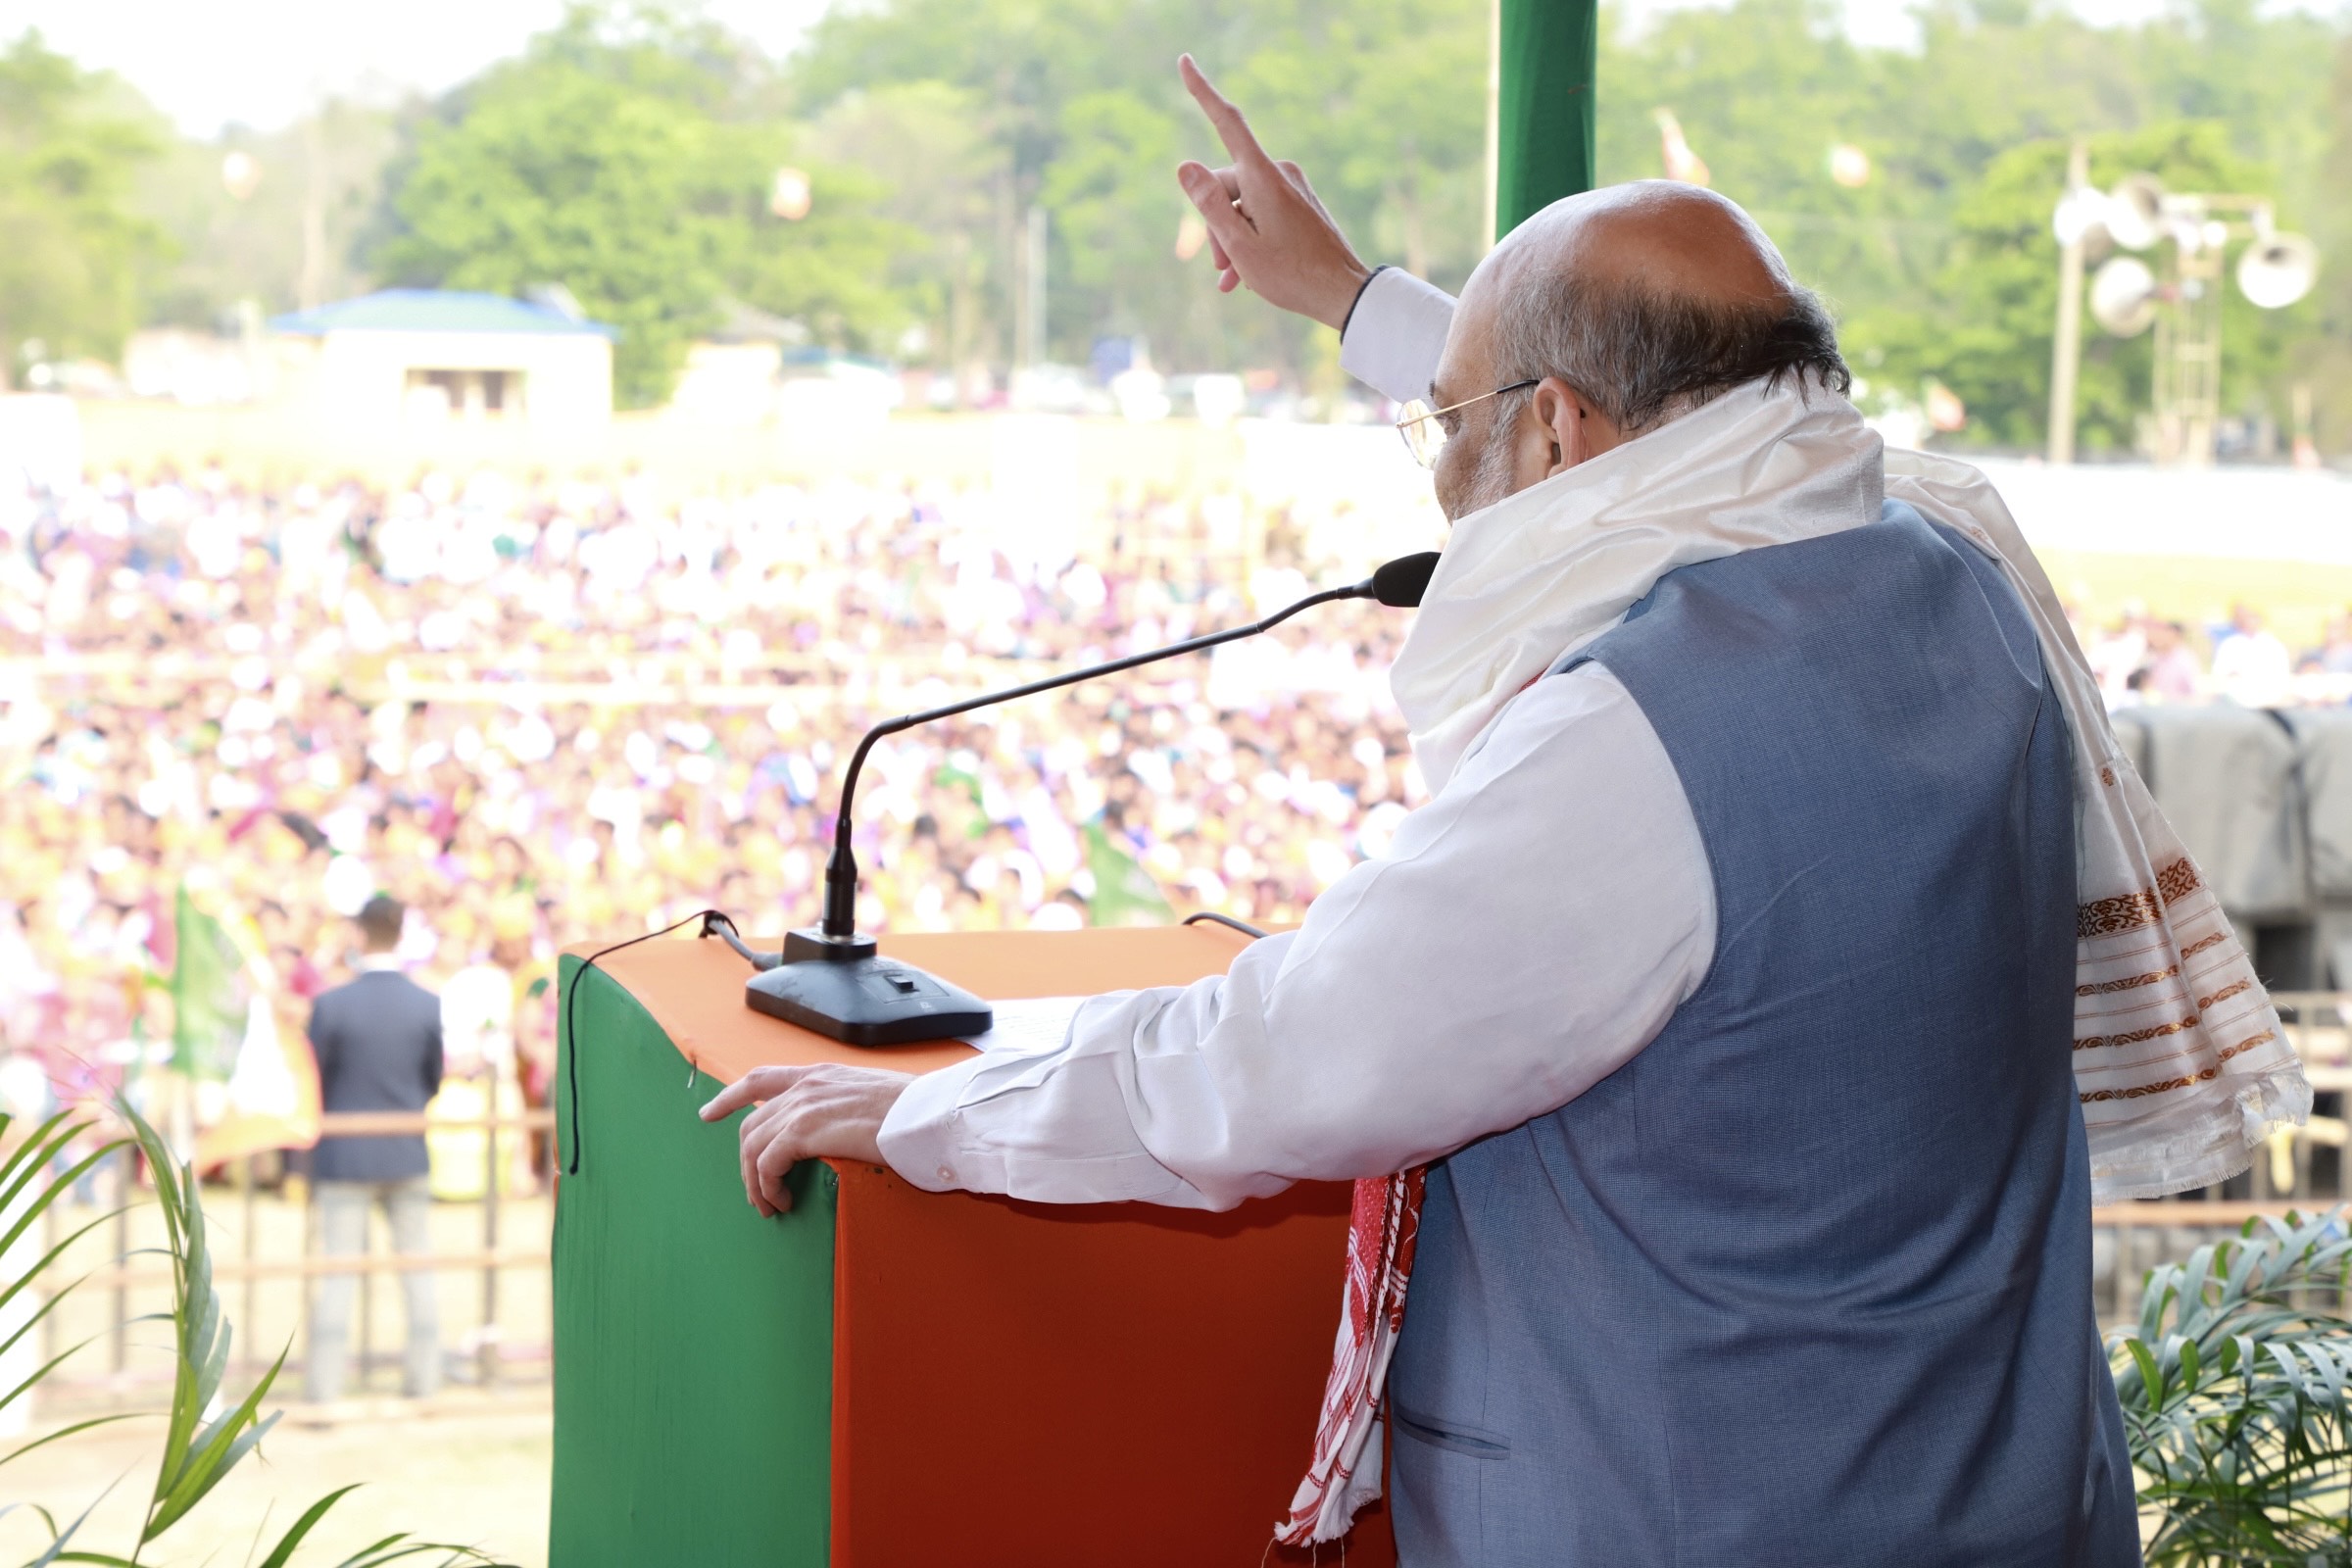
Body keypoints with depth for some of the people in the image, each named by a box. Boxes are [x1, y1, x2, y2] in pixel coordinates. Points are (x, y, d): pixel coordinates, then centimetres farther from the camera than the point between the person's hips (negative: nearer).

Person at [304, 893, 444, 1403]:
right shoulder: (428, 1006, -6)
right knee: (418, 1274, 10)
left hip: (345, 1156, -2)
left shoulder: (331, 1005, -13)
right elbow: (435, 1080, 4)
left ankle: (326, 1393, 2)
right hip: (408, 1156, 2)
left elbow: (315, 1081, -4)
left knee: (337, 1278, 2)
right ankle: (424, 1384, 14)